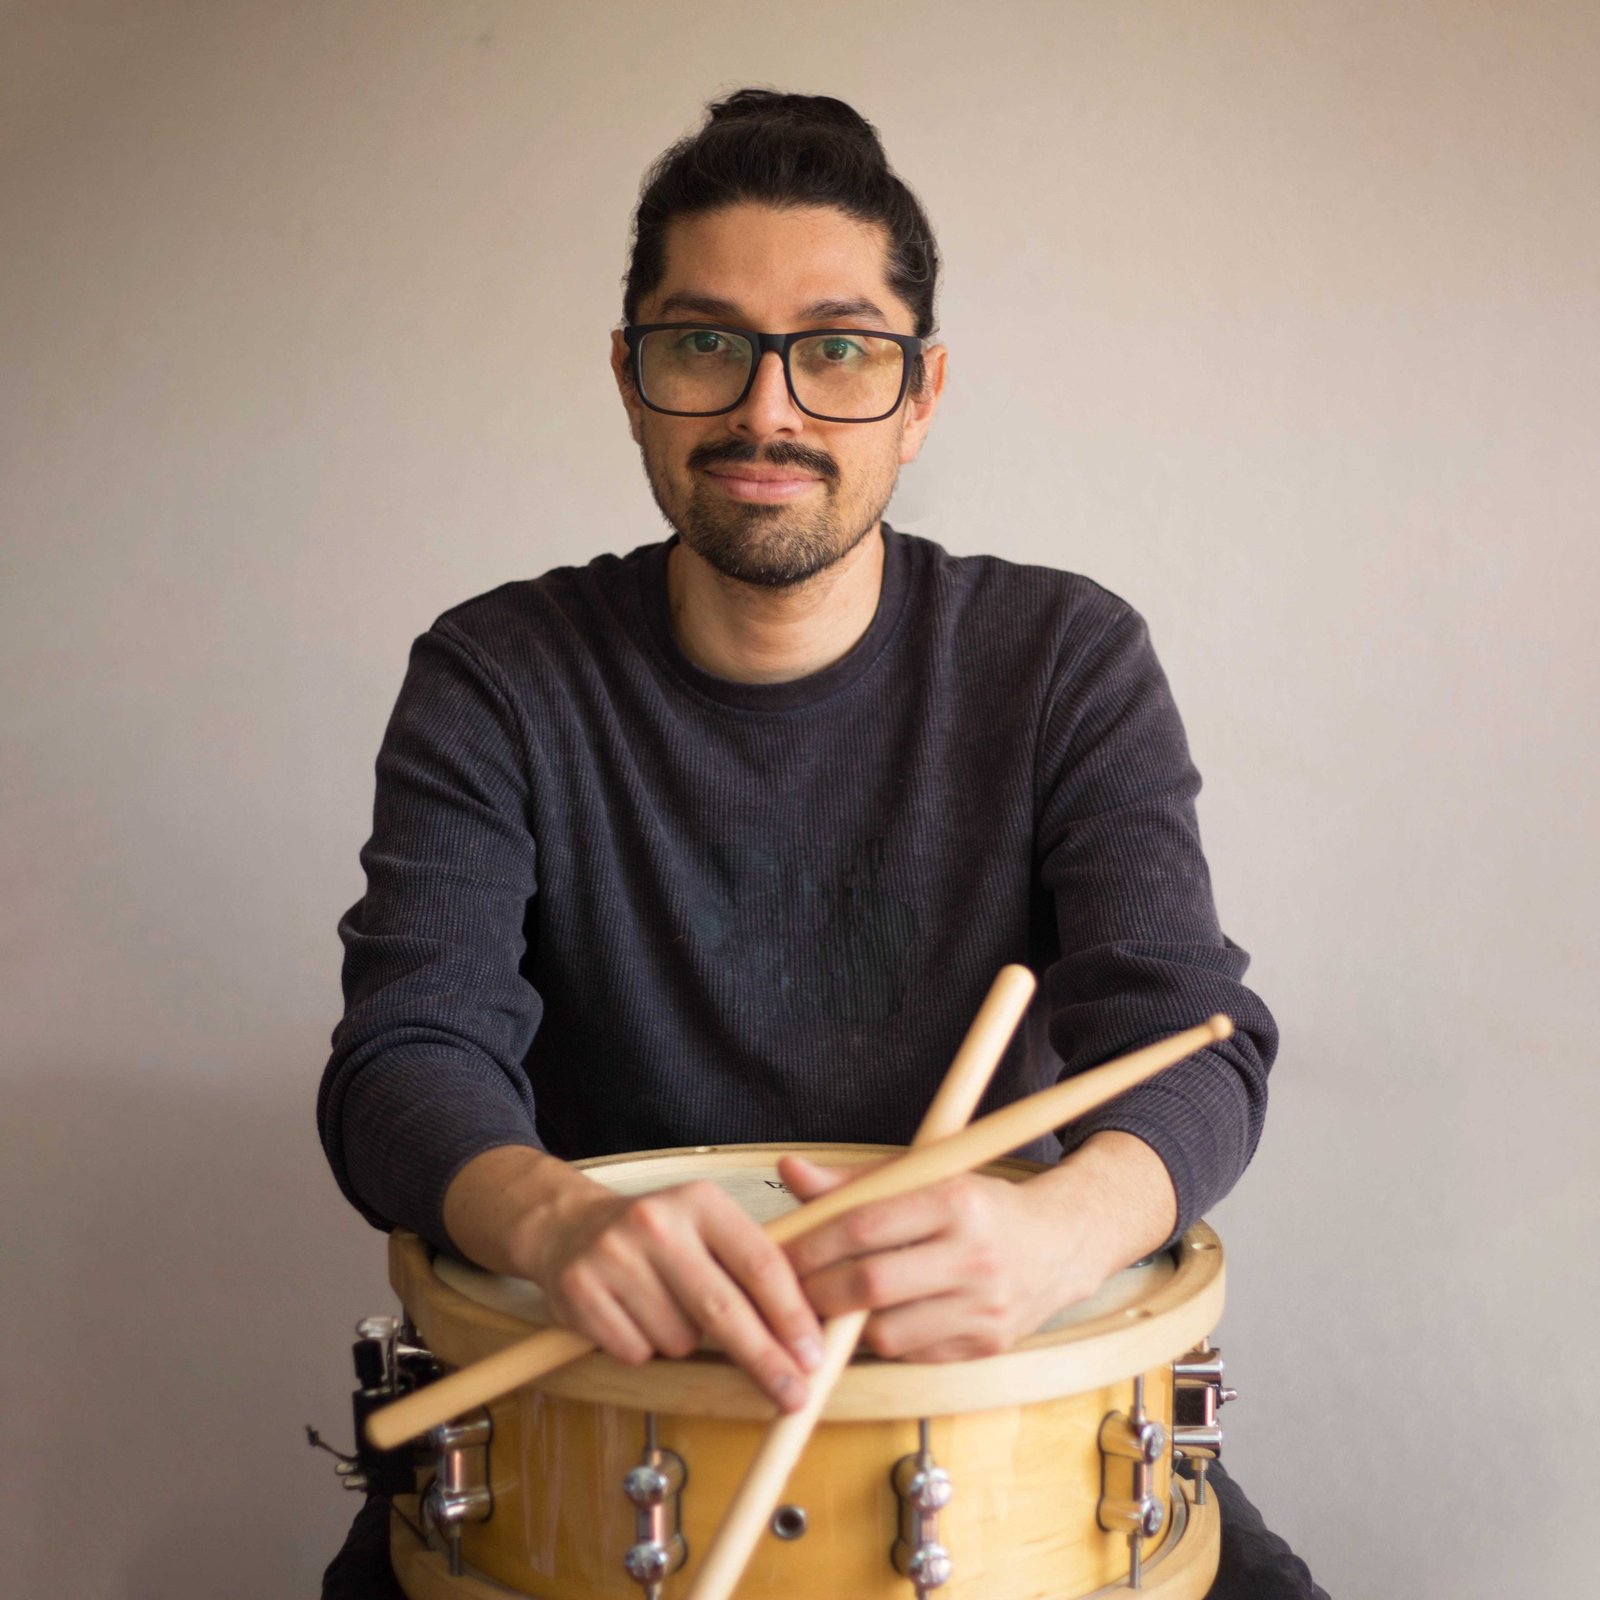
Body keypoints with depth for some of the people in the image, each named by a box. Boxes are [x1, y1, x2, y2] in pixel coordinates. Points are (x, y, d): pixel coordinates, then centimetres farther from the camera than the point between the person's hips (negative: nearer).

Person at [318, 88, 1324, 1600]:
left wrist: (1057, 1226, -39)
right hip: (600, 1363, 0)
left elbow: (1189, 1034, -15)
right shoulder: (495, 680, -6)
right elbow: (411, 1050, -15)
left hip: (984, 1360, 1)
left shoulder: (1067, 662, -5)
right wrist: (553, 1216, -40)